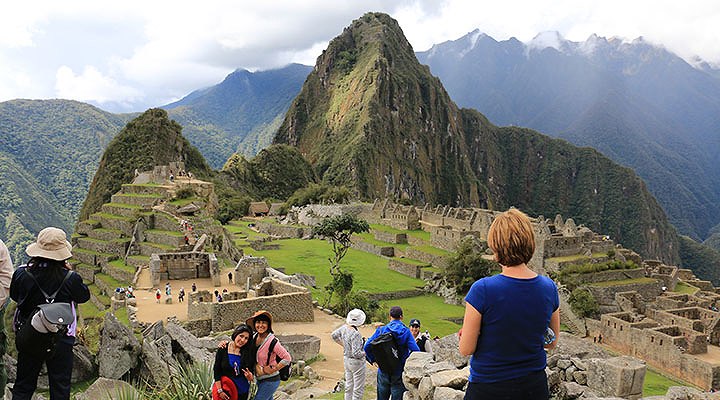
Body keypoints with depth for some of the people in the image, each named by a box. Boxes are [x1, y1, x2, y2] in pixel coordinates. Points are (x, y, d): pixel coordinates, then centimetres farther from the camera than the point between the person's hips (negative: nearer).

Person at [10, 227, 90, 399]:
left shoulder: (22, 274, -14)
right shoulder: (70, 278, -21)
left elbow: (14, 296, 6)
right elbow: (84, 296, -1)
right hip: (61, 340, -2)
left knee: (23, 386, 19)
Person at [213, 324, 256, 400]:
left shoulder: (248, 352, -4)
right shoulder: (223, 349, -7)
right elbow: (216, 371, -5)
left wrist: (250, 377, -22)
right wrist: (220, 390, -9)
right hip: (226, 391, -1)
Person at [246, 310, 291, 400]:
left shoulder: (272, 341, -22)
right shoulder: (254, 337, -3)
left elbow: (287, 358, -20)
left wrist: (272, 370, -17)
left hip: (270, 381, -7)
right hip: (260, 379, 7)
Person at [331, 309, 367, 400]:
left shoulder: (344, 328, -6)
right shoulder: (355, 334, -30)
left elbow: (333, 335, 13)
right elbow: (356, 354, -30)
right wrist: (365, 352, -12)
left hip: (346, 359, 8)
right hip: (356, 362, -8)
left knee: (349, 386, 21)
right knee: (358, 389, 6)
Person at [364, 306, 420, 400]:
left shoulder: (381, 330, -4)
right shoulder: (406, 332, -9)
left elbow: (367, 346, -8)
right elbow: (415, 351, -18)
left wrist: (373, 359, 5)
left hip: (383, 371, 2)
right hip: (399, 372, -2)